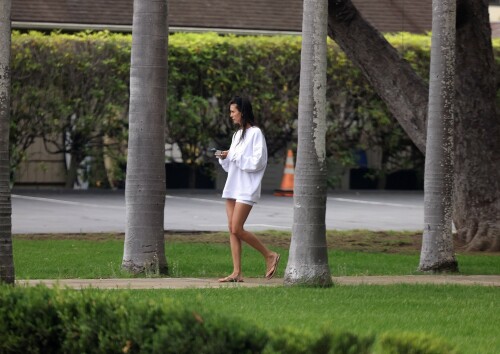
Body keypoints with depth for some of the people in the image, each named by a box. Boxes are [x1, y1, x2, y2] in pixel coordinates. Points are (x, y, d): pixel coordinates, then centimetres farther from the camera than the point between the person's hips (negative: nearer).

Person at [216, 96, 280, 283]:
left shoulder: (255, 133, -7)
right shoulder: (237, 135, 18)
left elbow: (258, 162, -15)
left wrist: (235, 157, -12)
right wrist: (224, 158, 2)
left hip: (247, 188, -8)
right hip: (232, 186, 8)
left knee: (237, 229, -13)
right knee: (232, 230, 1)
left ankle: (270, 256, 2)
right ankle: (237, 273, 0)